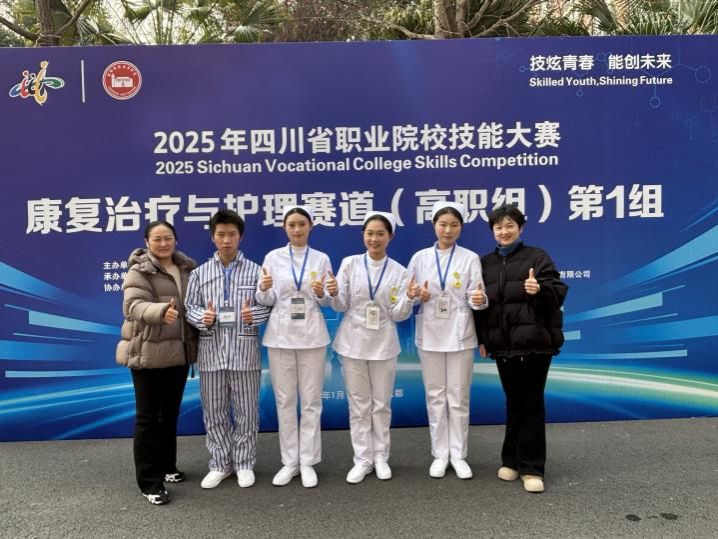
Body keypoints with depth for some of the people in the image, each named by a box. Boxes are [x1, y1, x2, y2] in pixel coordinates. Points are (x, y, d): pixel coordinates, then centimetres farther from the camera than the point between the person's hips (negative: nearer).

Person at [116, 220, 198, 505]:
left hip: (179, 352, 6)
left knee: (171, 413, 18)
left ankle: (167, 466, 33)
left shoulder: (187, 268, 8)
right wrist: (160, 311, -43)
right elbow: (134, 305, -24)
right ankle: (149, 482, 10)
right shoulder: (139, 271, -8)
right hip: (148, 353, -6)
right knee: (148, 417, 2)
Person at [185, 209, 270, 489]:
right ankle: (220, 464, 27)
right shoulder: (199, 273, 6)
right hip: (211, 353, 2)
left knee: (246, 411, 8)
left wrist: (254, 314, -17)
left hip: (245, 353, -1)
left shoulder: (255, 271, 2)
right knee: (214, 412, 11)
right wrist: (202, 317, -14)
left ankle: (244, 464, 25)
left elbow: (270, 306, 2)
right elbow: (189, 307, 7)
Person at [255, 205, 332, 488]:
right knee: (284, 401, 7)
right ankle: (290, 461, 21)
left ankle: (308, 462, 18)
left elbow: (327, 302, 4)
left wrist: (321, 294, -18)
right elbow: (267, 301, 1)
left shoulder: (321, 259, 2)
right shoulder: (273, 257, 2)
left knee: (311, 401, 5)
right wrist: (263, 289, -21)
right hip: (280, 335, 0)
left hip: (312, 336, 0)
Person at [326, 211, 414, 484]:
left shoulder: (398, 271, -1)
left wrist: (409, 299, -22)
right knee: (358, 404, 7)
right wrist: (334, 294, -24)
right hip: (353, 342, 0)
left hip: (383, 344, 1)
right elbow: (341, 306, -3)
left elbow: (398, 314, -3)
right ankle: (362, 459, 19)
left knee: (381, 403, 10)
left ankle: (381, 457, 25)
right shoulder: (349, 263, -3)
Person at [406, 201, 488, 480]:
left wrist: (479, 300, -28)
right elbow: (409, 295, 6)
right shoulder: (420, 258, 3)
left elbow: (475, 297, -6)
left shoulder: (470, 258, 0)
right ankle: (440, 454, 21)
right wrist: (418, 297, -16)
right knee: (435, 396, 9)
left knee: (458, 397, 6)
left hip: (459, 335, -1)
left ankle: (458, 455, 20)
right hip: (430, 335, 1)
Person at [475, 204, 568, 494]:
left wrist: (540, 290, -28)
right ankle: (512, 461, 26)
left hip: (534, 342, -4)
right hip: (503, 344, 4)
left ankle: (531, 468, 11)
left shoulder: (537, 257, -1)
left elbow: (558, 291, -7)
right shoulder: (485, 263, 11)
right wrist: (482, 338, 8)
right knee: (514, 402, 14)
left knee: (531, 403, 2)